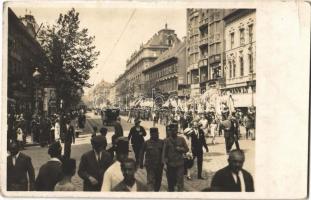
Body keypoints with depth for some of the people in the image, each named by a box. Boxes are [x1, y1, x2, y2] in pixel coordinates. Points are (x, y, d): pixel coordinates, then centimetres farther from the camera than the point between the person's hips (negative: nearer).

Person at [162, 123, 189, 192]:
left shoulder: (181, 139, 4)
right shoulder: (166, 140, 0)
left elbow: (187, 149, 9)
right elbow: (164, 152, -2)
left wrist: (180, 149, -9)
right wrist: (164, 160, -14)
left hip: (180, 164, 0)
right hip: (170, 165, 0)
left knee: (180, 182, -6)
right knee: (171, 183, 11)